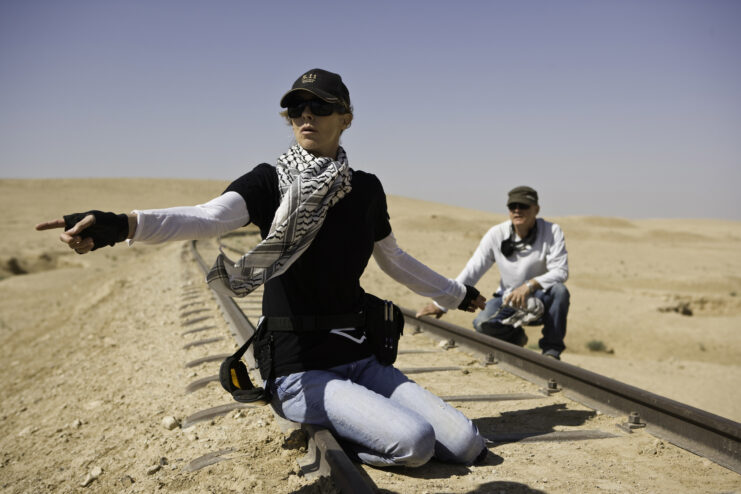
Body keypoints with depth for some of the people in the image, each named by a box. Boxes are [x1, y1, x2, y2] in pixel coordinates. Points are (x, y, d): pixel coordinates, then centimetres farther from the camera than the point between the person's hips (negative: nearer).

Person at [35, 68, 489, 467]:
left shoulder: (366, 189, 6)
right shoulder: (271, 181, -7)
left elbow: (394, 259, 20)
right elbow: (208, 218, -26)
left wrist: (456, 294, 30)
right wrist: (121, 225, -45)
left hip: (359, 359, 5)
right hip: (299, 369, -5)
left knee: (466, 446, -3)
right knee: (414, 442, -24)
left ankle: (330, 422, 14)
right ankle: (326, 430, 5)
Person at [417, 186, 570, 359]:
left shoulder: (552, 231, -12)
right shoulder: (496, 234, -8)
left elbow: (560, 272, -21)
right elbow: (471, 271, -8)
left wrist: (530, 285, -39)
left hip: (542, 301, -1)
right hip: (508, 299, 1)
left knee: (559, 290, -34)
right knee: (482, 323, -27)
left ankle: (551, 349, -15)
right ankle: (515, 337, 9)